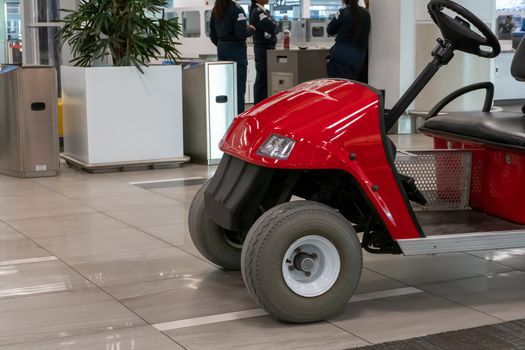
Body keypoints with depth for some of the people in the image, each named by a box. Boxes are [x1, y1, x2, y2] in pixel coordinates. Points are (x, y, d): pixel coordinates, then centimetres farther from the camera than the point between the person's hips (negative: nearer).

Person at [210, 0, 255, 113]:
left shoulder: (215, 10, 8)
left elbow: (213, 35, 12)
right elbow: (241, 33, -19)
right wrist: (251, 29, 0)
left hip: (222, 49, 7)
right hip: (236, 48, -7)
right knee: (239, 85, -3)